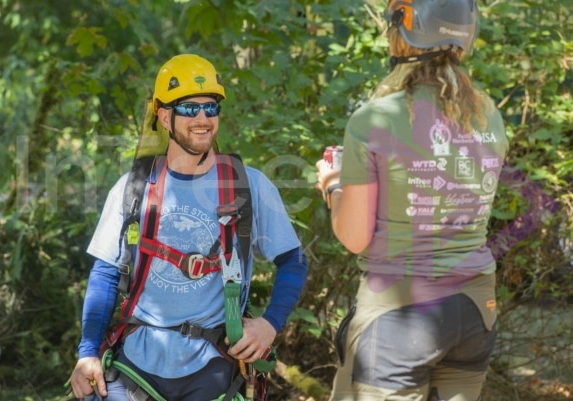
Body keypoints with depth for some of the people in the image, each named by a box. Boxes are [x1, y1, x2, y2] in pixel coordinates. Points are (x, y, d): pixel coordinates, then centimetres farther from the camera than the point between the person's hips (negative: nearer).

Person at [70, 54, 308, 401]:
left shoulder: (250, 186, -2)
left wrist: (271, 323, -11)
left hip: (210, 364, -1)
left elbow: (292, 261, 4)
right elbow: (106, 273, 7)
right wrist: (88, 353, -2)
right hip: (138, 359, 1)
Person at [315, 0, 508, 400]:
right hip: (476, 306, 5)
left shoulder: (374, 120, -13)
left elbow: (354, 238, -9)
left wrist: (333, 188, 12)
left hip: (398, 310, -5)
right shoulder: (490, 118, 3)